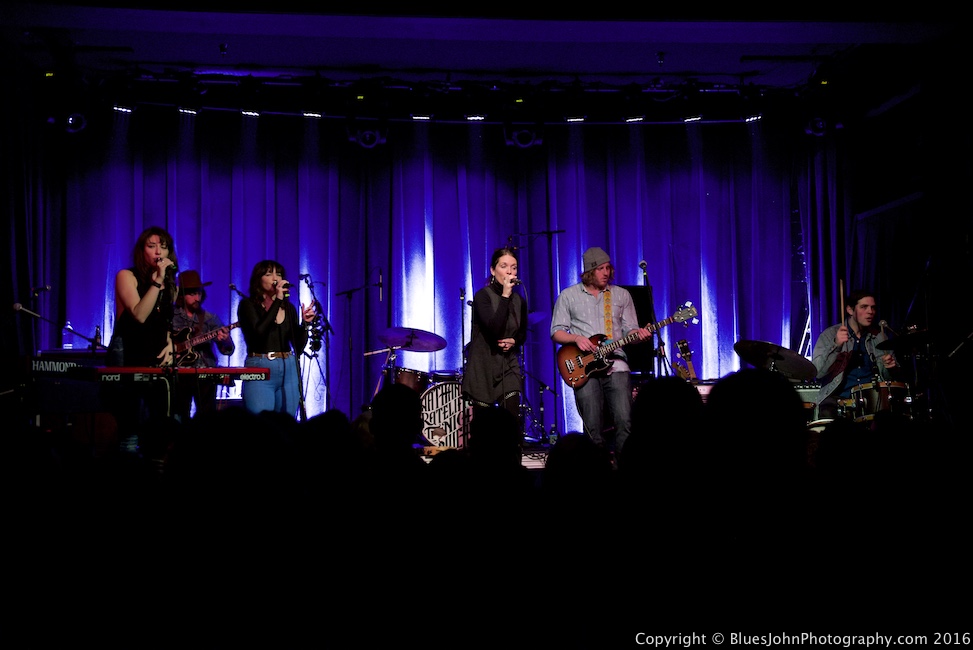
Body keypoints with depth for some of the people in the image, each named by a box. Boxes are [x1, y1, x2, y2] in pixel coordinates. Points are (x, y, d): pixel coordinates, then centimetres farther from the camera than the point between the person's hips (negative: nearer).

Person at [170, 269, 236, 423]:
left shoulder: (211, 319, 7)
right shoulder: (170, 316, 6)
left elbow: (228, 350, 2)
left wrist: (225, 341, -20)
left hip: (205, 374, 0)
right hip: (178, 375, 0)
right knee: (179, 419, 1)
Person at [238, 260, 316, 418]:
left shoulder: (289, 308, 12)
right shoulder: (248, 305, -1)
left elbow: (298, 347, 10)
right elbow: (259, 331, -21)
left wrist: (305, 323, -7)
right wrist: (277, 300, -20)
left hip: (289, 370, 5)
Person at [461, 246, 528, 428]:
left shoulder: (519, 300, 6)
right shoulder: (482, 296, -10)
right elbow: (494, 329, -25)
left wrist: (513, 341, -4)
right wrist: (505, 296, -24)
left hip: (508, 367, 4)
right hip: (483, 368, -4)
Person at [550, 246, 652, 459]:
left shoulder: (622, 295, 14)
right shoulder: (568, 296, 9)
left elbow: (629, 330, 12)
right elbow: (556, 332, 8)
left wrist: (638, 334, -10)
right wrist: (577, 338, -10)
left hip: (615, 364, 1)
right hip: (584, 367, -1)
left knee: (625, 421, -12)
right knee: (593, 428, -6)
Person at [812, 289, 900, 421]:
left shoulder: (878, 336, 13)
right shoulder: (830, 335, 1)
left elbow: (889, 377, 20)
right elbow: (817, 372, -13)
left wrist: (890, 367, -3)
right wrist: (836, 345, -24)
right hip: (837, 396, -3)